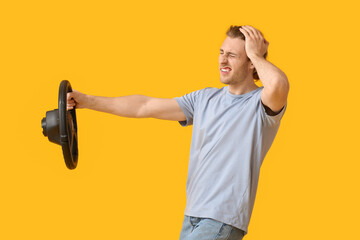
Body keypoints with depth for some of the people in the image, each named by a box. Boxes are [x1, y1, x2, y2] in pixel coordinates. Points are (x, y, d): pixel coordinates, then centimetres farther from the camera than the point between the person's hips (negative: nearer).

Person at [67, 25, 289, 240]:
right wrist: (88, 101, 12)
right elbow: (146, 106, 15)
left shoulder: (263, 103, -7)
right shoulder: (205, 99, 14)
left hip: (222, 221, -7)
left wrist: (256, 54, -13)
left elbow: (279, 85, -33)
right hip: (192, 217, 8)